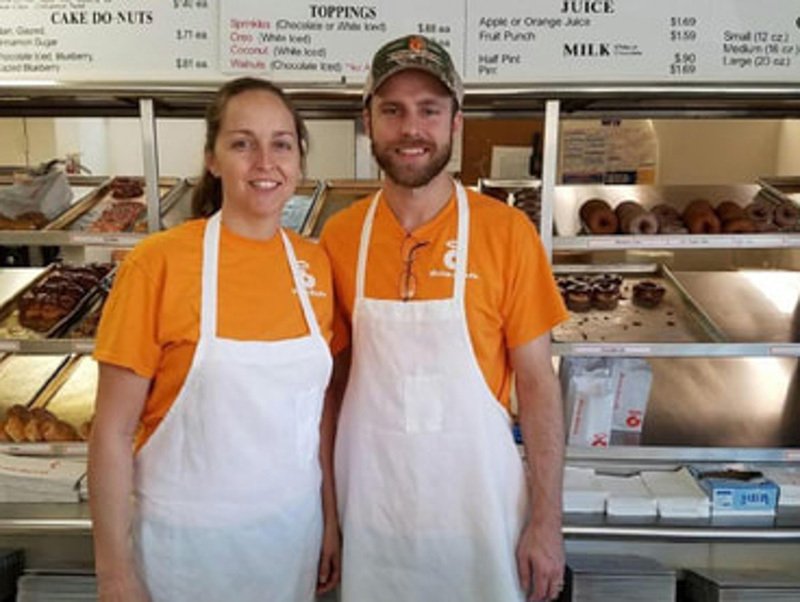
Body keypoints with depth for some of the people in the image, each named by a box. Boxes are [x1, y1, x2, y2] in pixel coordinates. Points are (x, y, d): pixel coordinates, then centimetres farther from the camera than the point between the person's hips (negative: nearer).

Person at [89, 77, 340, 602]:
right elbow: (113, 432, -11)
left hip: (293, 527, 4)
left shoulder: (315, 264, -4)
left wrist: (330, 522, 8)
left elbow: (316, 410, 5)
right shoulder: (159, 263, -16)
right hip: (188, 539, -3)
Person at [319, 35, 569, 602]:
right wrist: (325, 502, 4)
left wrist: (547, 520, -7)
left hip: (475, 499, -2)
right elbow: (336, 377, 5)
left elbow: (538, 384, -7)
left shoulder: (506, 232, -11)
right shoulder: (340, 236, -4)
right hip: (370, 497, 2)